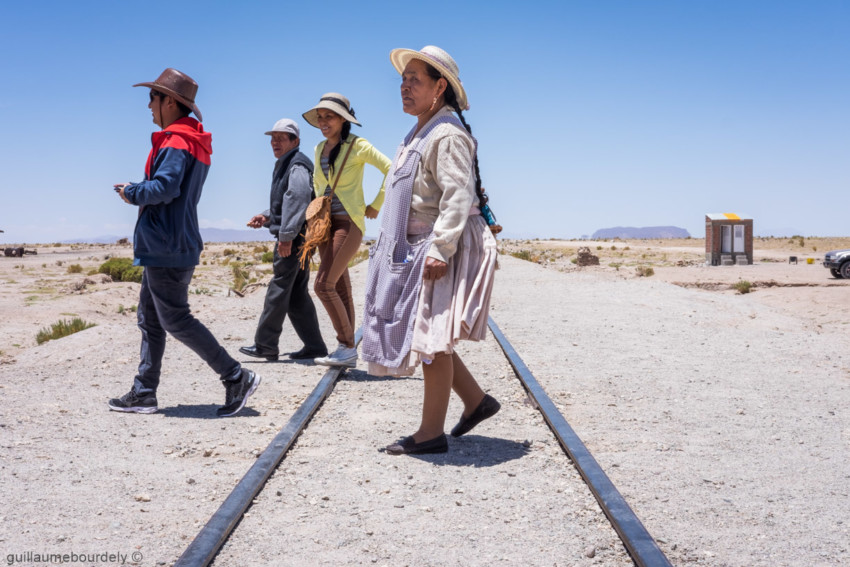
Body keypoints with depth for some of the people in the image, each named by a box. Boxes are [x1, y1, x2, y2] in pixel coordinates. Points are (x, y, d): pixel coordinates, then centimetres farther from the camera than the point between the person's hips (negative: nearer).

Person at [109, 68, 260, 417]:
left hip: (167, 247, -11)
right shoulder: (192, 143, 17)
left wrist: (131, 193, -9)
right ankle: (144, 393, 18)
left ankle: (236, 378, -4)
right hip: (164, 247, 11)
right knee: (150, 320, 13)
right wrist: (137, 192, 6)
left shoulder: (176, 142, -15)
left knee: (175, 320, -7)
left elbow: (164, 188, -27)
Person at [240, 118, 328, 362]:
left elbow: (298, 200, -23)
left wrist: (286, 235, -26)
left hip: (294, 238, -11)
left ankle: (265, 345, 0)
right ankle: (314, 346, 12)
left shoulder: (298, 166, -12)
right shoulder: (284, 166, 22)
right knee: (297, 295, 10)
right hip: (295, 239, 11)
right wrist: (266, 217, 12)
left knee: (279, 291, -6)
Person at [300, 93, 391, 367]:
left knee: (323, 284, -15)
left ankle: (347, 345, -3)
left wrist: (376, 205, -7)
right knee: (340, 287, 7)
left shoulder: (357, 146, -8)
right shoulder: (320, 149, 12)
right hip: (326, 223, 7)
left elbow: (392, 170, -10)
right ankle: (349, 352, 12)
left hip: (349, 223, -7)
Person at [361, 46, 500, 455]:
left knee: (432, 337, -5)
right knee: (421, 334, 12)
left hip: (441, 249, -10)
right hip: (415, 250, 10)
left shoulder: (447, 134, -15)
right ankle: (476, 401, 24)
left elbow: (457, 197, -24)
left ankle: (432, 432, 5)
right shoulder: (419, 134, 17)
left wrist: (440, 250, -29)